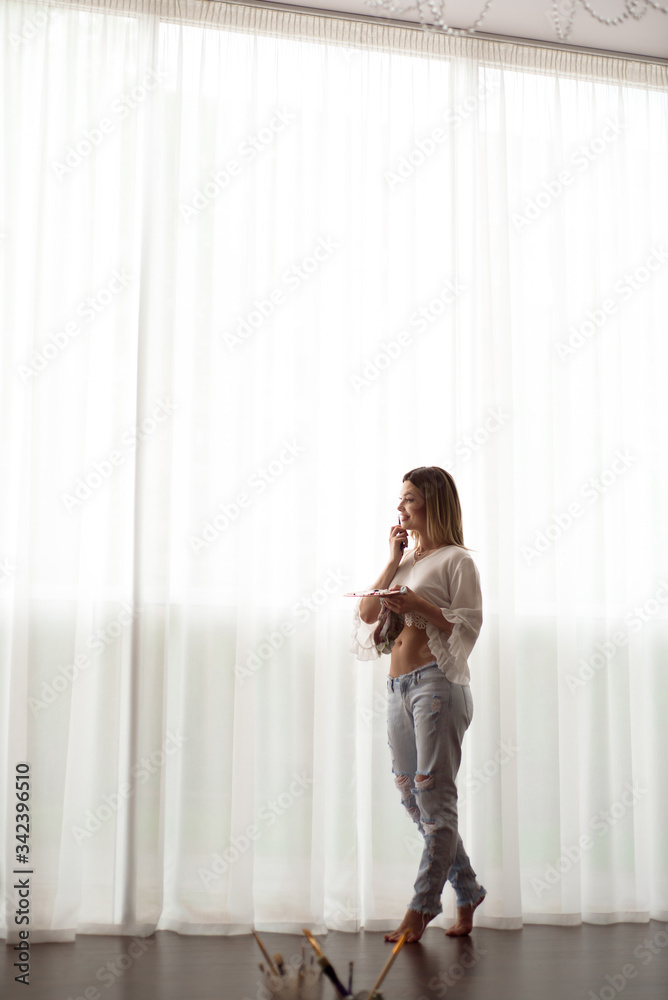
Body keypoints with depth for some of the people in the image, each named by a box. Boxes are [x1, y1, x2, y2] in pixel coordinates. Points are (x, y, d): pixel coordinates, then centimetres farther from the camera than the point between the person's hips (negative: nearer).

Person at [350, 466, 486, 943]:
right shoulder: (407, 559, 20)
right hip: (399, 688, 8)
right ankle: (468, 893, 22)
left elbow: (469, 626, -9)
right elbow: (367, 612, 11)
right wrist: (394, 561, 6)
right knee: (414, 798, 10)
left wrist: (417, 605, -17)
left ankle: (421, 908, 1)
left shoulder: (457, 560, -1)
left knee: (435, 797, -4)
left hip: (438, 683, -8)